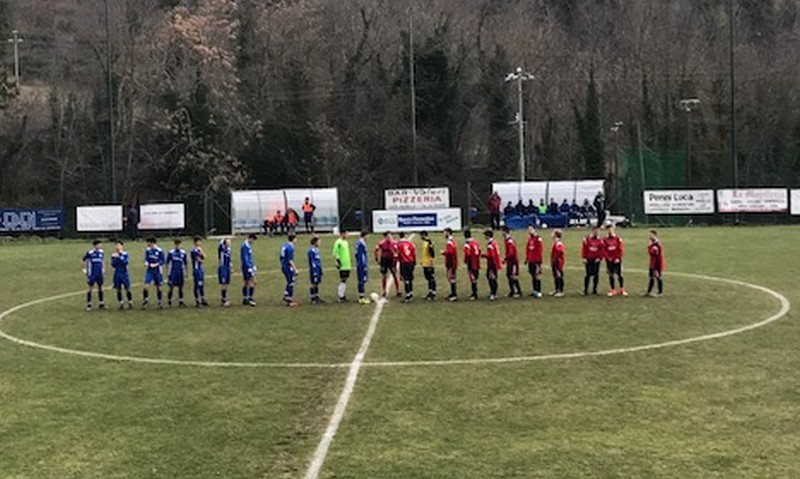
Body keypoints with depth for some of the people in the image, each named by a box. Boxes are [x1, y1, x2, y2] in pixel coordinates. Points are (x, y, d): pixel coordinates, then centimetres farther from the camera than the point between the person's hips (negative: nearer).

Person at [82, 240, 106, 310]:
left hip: (100, 274, 5)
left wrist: (103, 269, 15)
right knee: (90, 288, 1)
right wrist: (85, 270, 0)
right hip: (91, 274, -5)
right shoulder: (89, 253, -12)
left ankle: (101, 303, 17)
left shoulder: (101, 252, 2)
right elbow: (84, 261, -1)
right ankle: (89, 304, 9)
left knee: (100, 287, 9)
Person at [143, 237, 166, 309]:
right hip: (149, 271, 2)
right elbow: (146, 259, 7)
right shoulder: (148, 250, 1)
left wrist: (155, 265, -20)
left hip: (157, 271, -2)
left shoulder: (160, 251, -10)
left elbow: (163, 261, -9)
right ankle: (145, 300, 6)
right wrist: (146, 263, -15)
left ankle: (160, 302, 21)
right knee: (146, 286, -12)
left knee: (158, 287, 7)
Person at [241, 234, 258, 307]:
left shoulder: (248, 246, 14)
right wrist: (249, 268, -21)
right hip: (247, 267, -10)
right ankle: (250, 298, -9)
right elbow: (245, 258, -20)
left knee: (246, 283, 12)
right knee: (252, 282, -11)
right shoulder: (245, 246, -16)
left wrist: (253, 266, 22)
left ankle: (245, 299, 17)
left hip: (250, 267, 10)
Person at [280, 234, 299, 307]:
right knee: (291, 284, 0)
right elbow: (290, 260, -21)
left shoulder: (284, 246, 9)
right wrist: (295, 269, -18)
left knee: (289, 283, 19)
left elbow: (281, 257, 15)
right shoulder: (290, 247, -18)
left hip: (283, 267, 9)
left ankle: (286, 297, 20)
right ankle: (289, 301, 5)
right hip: (289, 267, -9)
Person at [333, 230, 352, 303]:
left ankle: (344, 296, 18)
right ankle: (341, 297, -4)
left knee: (345, 280, 12)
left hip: (347, 265, 9)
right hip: (342, 266, -9)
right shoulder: (338, 242, -13)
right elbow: (335, 253, -17)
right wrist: (338, 261, -21)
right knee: (343, 280, -7)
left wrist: (350, 261, 24)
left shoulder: (345, 242, 16)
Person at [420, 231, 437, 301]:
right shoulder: (424, 242, 12)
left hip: (429, 264, -10)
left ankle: (433, 294, 1)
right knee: (428, 279, 16)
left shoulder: (429, 242, -18)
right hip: (425, 264, 10)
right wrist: (422, 260, 24)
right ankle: (430, 292, 25)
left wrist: (432, 262, -23)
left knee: (432, 279, -3)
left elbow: (432, 253, -21)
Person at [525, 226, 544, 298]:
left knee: (537, 276, -7)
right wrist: (527, 258, 15)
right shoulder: (529, 239, 13)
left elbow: (540, 250, -14)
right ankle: (535, 290, 19)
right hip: (530, 261, 8)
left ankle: (539, 292, -5)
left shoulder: (538, 239, -12)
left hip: (536, 261, -8)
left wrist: (538, 259, -16)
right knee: (533, 276, 11)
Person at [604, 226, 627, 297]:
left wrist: (618, 258, -11)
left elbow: (621, 250, -3)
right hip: (609, 260, 2)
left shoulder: (618, 239, 0)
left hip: (617, 260, -2)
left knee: (619, 274, -1)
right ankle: (613, 290, 12)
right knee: (611, 275, 5)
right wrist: (608, 257, -10)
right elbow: (604, 250, 1)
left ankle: (622, 290, 7)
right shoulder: (605, 240, 4)